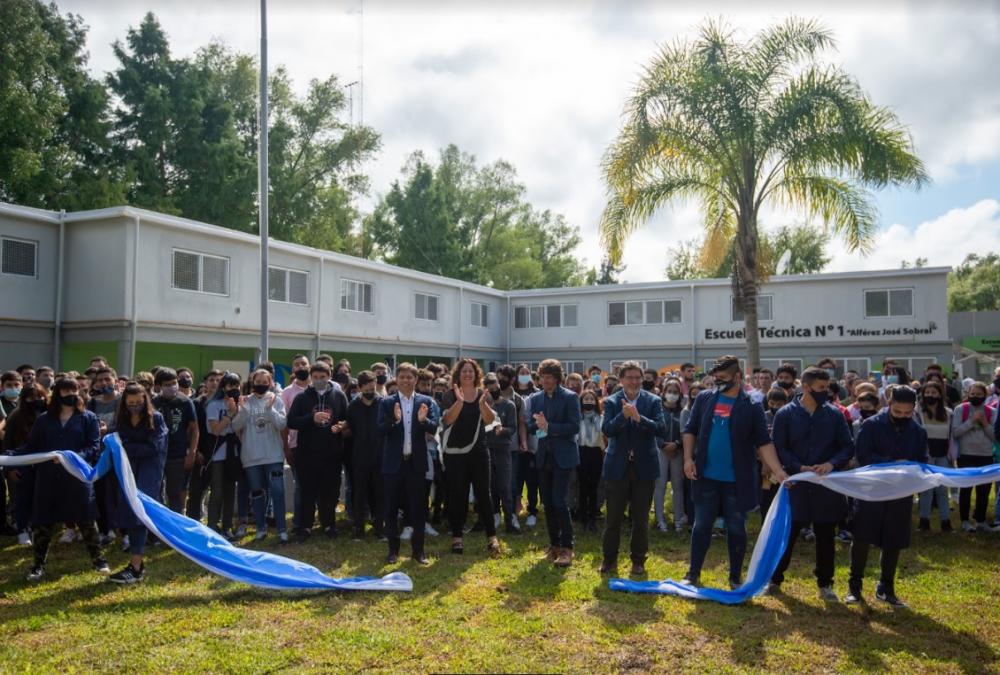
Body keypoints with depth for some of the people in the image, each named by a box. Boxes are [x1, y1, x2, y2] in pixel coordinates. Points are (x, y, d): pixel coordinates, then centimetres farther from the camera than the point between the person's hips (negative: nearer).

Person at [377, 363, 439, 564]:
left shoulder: (426, 402, 2)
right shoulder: (386, 402, 0)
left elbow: (434, 428, -6)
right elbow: (380, 430, -10)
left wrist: (423, 420, -27)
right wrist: (395, 420, -28)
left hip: (416, 461, 0)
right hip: (393, 462, 0)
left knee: (418, 507, 6)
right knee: (391, 507, 7)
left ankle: (418, 549, 18)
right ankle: (393, 549, 21)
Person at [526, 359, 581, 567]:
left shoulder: (570, 398, -5)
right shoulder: (535, 398, 9)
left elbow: (574, 427, -13)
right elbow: (530, 426, 7)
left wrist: (549, 426, -19)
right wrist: (538, 425, -14)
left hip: (563, 456, -5)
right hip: (544, 456, 5)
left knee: (560, 502, -11)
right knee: (548, 503, 9)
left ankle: (566, 548, -3)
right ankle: (554, 545, 21)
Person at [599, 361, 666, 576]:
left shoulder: (653, 401, -1)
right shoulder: (611, 402, -1)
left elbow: (661, 429, -13)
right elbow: (606, 429, -13)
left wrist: (639, 418, -27)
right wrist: (623, 415, -28)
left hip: (644, 466, 0)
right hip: (617, 466, 0)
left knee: (641, 518, 9)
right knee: (613, 517, 7)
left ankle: (638, 560, 24)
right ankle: (609, 559, 21)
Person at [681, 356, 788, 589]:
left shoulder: (751, 406, -5)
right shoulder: (704, 398, 2)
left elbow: (763, 443, -6)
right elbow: (690, 430, 7)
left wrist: (778, 471, -16)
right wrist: (688, 458, -6)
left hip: (737, 480, -1)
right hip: (706, 476, 1)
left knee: (736, 528, 9)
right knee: (702, 525, 8)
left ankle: (735, 577, 22)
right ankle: (693, 573, 18)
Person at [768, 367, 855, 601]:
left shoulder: (834, 414, 1)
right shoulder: (786, 414, -3)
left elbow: (848, 447, 3)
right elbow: (779, 448, -4)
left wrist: (832, 463, -15)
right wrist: (800, 467, -18)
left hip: (827, 485, 2)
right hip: (796, 484, -1)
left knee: (825, 536, 11)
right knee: (787, 533, 5)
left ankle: (825, 584, 25)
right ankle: (775, 579, 20)